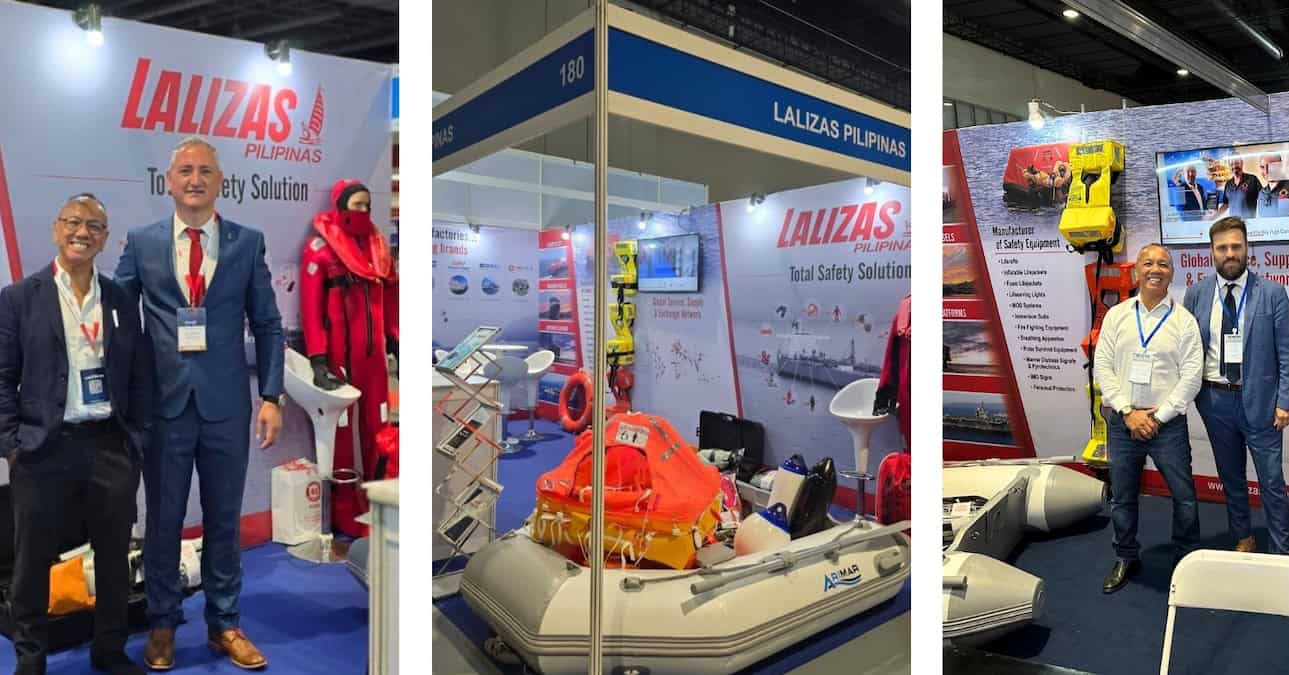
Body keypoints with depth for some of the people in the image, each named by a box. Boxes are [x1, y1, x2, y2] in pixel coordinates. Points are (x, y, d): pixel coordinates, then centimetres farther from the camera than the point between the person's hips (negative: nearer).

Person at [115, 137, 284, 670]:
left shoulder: (248, 242, 2)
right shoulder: (141, 243, 4)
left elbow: (267, 324, 2)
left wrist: (271, 396, -4)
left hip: (226, 404, 0)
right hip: (164, 403, 1)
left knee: (224, 518, 11)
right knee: (163, 519, 12)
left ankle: (223, 624, 26)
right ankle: (162, 624, 30)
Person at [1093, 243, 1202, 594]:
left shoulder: (1184, 320, -1)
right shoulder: (1116, 315, 3)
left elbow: (1191, 376, -6)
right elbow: (1102, 367, -2)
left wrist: (1158, 417, -12)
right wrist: (1128, 412, -10)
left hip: (1168, 424, -1)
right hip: (1122, 423, 2)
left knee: (1184, 496, 8)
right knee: (1121, 496, 12)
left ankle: (1188, 560, 31)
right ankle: (1126, 559, 30)